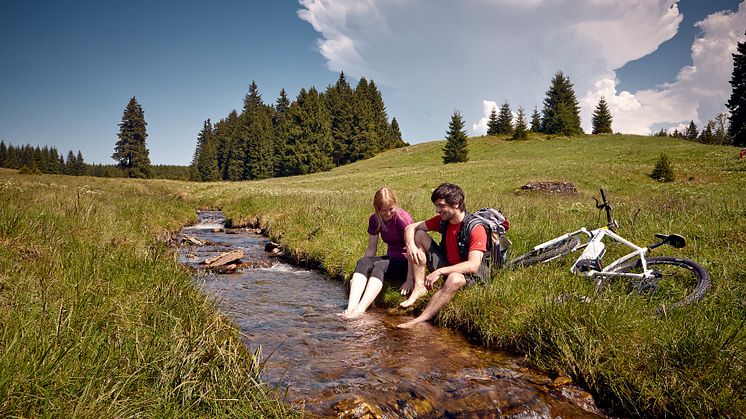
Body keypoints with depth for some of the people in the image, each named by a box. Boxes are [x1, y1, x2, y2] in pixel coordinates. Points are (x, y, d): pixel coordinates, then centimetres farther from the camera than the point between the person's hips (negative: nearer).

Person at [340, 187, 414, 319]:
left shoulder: (402, 218, -17)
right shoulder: (374, 219, 1)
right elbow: (371, 248, 5)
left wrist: (410, 280, -26)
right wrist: (359, 274, -3)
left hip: (406, 262, -6)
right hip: (391, 258, 6)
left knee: (379, 265, -33)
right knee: (362, 262, -23)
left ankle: (360, 310, -47)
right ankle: (350, 308, -38)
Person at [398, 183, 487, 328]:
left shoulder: (476, 229, -23)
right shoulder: (443, 220, -4)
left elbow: (473, 265, -32)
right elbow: (411, 227, 3)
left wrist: (439, 272, -38)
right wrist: (410, 245, -20)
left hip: (468, 275, -7)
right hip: (446, 266, 7)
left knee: (454, 279, -43)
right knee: (419, 235, -4)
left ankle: (418, 321, -43)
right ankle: (419, 287, -13)